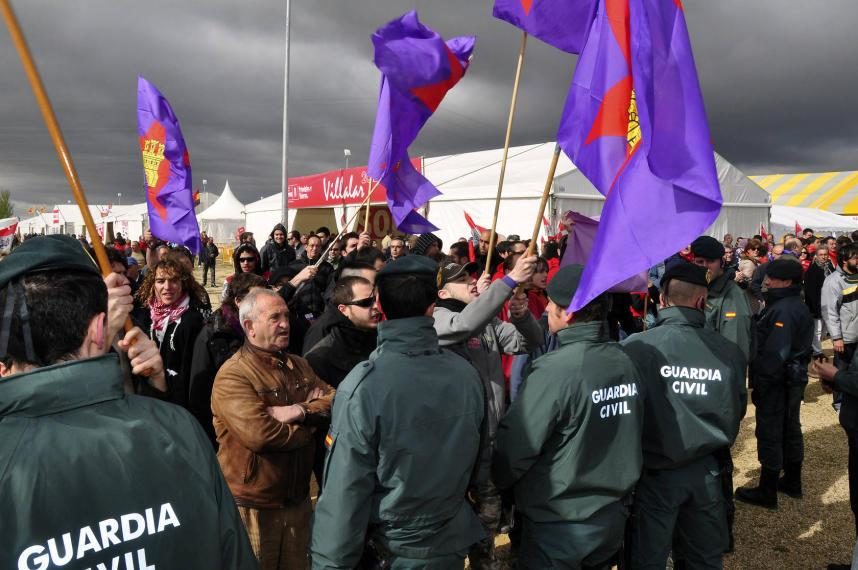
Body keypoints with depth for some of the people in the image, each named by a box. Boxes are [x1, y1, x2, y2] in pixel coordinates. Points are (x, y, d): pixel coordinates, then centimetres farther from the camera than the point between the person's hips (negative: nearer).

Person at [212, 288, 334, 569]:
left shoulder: (299, 365, 7)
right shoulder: (232, 375, -17)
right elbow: (260, 435, -28)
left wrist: (301, 411, -21)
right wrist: (307, 428, -12)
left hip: (298, 499, 7)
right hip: (254, 506, -6)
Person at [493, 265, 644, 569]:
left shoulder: (556, 370, -26)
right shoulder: (626, 362, -5)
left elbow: (516, 447, -21)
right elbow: (624, 435, 7)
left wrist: (495, 481, -1)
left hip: (559, 525, -6)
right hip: (613, 516, 6)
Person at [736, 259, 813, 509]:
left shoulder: (783, 310, -22)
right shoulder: (798, 306, 10)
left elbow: (775, 353, -27)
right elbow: (801, 347, 14)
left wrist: (758, 381, -20)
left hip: (776, 382, -10)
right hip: (794, 378, 10)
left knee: (769, 434, -1)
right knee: (790, 428, 19)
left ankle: (767, 492, 8)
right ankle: (792, 482, 33)